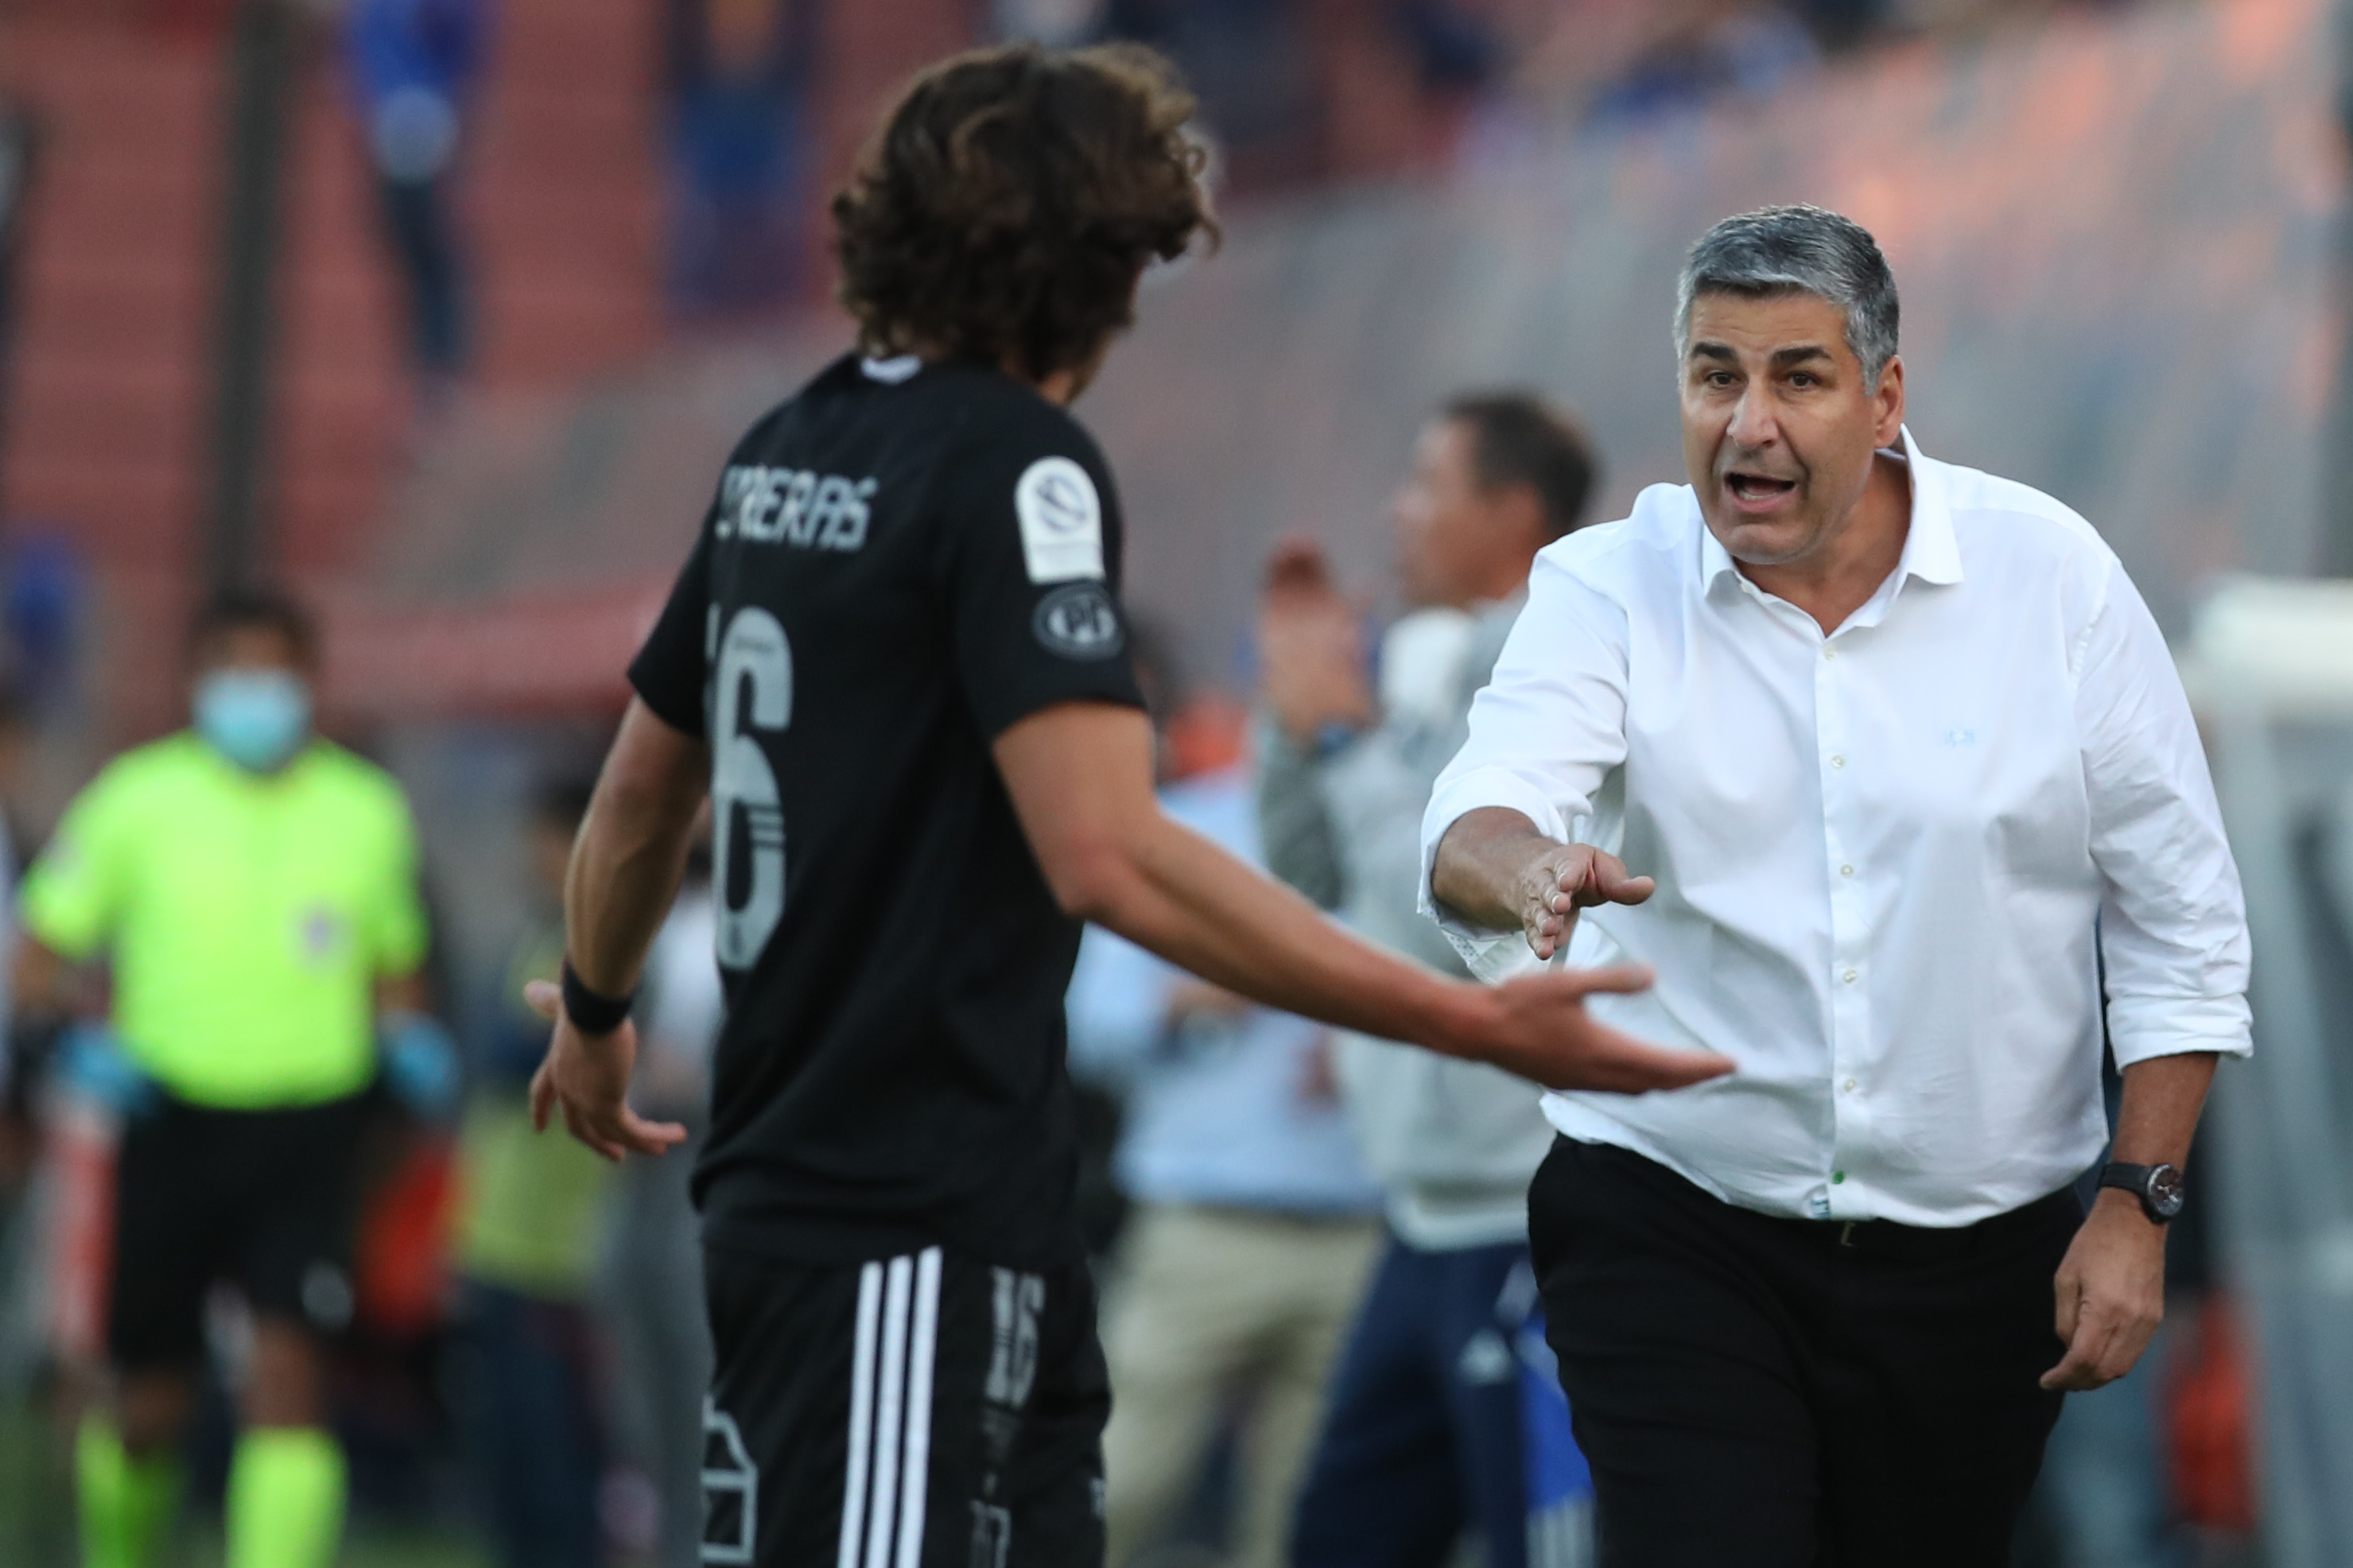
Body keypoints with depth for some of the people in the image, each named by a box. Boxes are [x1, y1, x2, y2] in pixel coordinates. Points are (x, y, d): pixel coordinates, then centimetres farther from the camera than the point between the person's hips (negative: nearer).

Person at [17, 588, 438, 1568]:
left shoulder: (366, 810, 7)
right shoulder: (137, 798, 2)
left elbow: (396, 963, 20)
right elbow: (40, 959, 6)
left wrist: (407, 1037, -1)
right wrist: (83, 1041, -12)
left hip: (308, 1129, 0)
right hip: (172, 1120, 0)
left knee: (287, 1364, -16)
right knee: (151, 1402, 5)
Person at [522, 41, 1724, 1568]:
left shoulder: (796, 444, 12)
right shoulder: (1016, 467, -13)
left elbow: (646, 783, 24)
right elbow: (1107, 856, -24)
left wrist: (593, 1012, 44)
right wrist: (1479, 1025, -25)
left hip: (792, 1191, 9)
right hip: (912, 1239, -9)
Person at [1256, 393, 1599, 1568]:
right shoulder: (1440, 670, 12)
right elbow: (1312, 880, 18)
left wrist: (1346, 730, -13)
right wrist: (1299, 706, 6)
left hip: (1533, 1220, -10)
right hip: (1436, 1213, 10)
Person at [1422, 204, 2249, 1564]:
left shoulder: (2049, 574, -2)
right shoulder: (1609, 588, -2)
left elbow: (2180, 925, 2)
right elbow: (1476, 821, -20)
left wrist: (2139, 1207, -4)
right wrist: (1534, 871, -44)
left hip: (1973, 1253, 1)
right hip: (1671, 1231, -1)